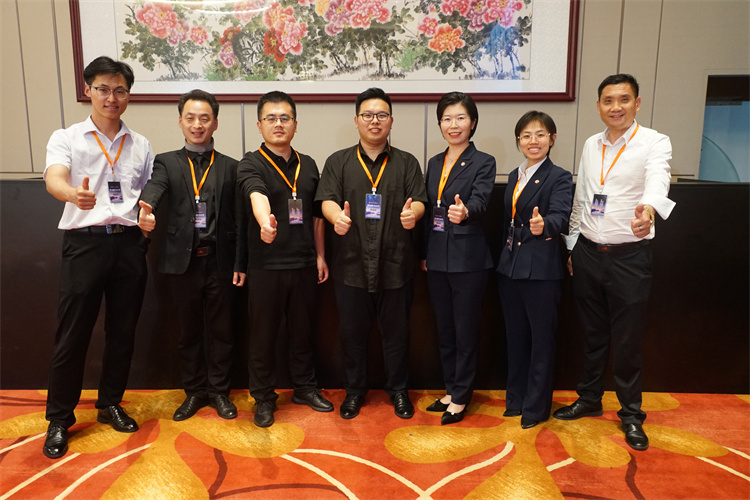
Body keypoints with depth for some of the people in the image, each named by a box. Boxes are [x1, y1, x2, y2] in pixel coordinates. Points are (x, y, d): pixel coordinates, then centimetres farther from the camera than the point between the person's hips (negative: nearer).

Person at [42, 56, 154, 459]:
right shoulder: (66, 138, 3)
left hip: (129, 244, 3)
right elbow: (53, 179, -17)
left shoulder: (141, 146, 13)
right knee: (72, 334, 1)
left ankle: (110, 404, 28)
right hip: (85, 242, -3)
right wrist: (74, 194, -39)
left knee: (122, 331, 10)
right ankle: (59, 419, 18)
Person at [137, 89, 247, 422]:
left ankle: (219, 390, 27)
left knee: (221, 329, 9)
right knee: (188, 331, 12)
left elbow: (240, 219, 2)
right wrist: (145, 211, -40)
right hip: (182, 262, 0)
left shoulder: (230, 167, 6)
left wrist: (240, 264, -2)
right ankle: (194, 391, 29)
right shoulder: (166, 163, 6)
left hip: (219, 262, 0)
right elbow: (153, 190, -16)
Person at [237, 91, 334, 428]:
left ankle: (305, 387, 33)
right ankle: (264, 397, 24)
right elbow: (256, 195, -29)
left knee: (303, 330, 15)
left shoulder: (308, 165, 10)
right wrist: (265, 221, -49)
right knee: (263, 334, 7)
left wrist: (320, 256, 12)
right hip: (266, 265, -4)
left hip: (304, 264, 4)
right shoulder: (251, 164, -6)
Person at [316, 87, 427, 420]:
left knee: (396, 331, 10)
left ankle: (398, 390, 30)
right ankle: (355, 390, 31)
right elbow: (327, 200, -3)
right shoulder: (338, 162, 9)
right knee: (352, 331, 11)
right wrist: (338, 217, -26)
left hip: (395, 264, 0)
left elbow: (419, 202, 0)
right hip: (351, 264, 0)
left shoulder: (407, 163, 9)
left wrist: (412, 213, -25)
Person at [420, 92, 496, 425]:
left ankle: (460, 397, 20)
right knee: (444, 329, 15)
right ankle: (451, 389, 31)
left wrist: (464, 212, -45)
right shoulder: (434, 163, 12)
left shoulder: (483, 163, -5)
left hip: (468, 260, -6)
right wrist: (424, 253, 13)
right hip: (437, 260, 6)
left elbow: (480, 201, -22)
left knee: (465, 331, 5)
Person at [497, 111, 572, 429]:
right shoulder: (514, 176, 12)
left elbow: (561, 216, -25)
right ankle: (516, 398, 32)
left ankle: (536, 406, 22)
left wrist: (544, 225, -47)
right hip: (510, 268, 7)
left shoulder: (559, 178, -8)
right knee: (515, 336, 16)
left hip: (542, 271, -6)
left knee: (541, 339, 6)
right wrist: (505, 256, 12)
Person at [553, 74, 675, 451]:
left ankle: (631, 413, 24)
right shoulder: (591, 145, 9)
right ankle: (589, 399, 32)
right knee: (592, 332, 15)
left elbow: (657, 180, -28)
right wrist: (571, 246, 12)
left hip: (629, 255, -4)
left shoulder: (654, 143, -7)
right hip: (587, 252, 4)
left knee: (627, 339, 5)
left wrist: (648, 207, -50)